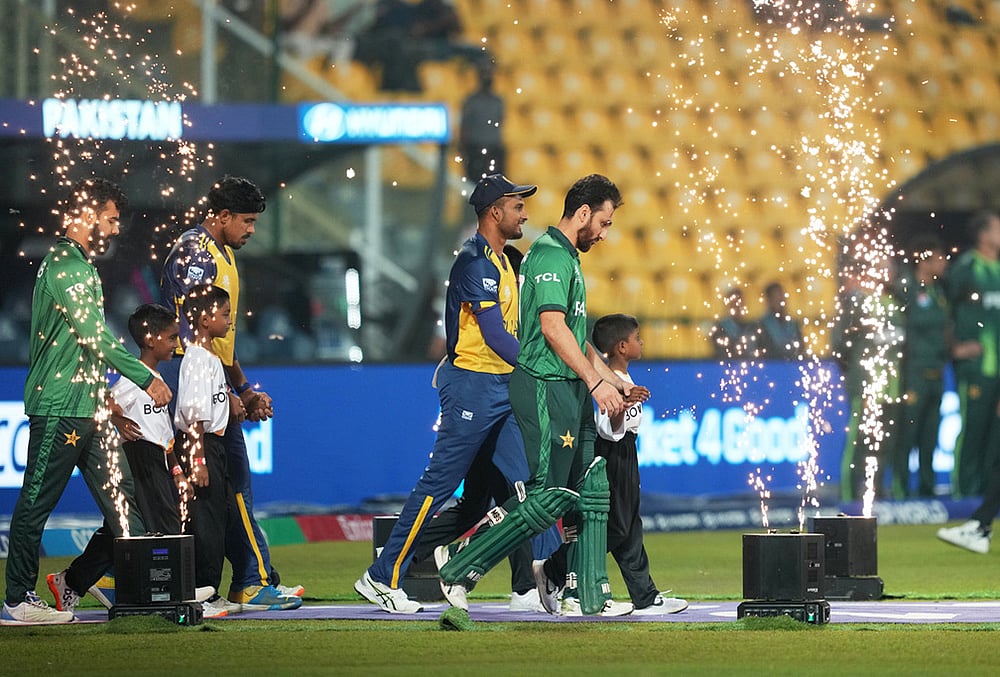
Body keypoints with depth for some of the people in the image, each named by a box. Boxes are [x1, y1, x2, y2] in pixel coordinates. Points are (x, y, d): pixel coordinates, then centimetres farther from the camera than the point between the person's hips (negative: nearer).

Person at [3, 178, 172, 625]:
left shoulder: (83, 266, 20)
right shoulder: (63, 264, -12)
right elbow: (96, 336, -18)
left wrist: (105, 401, 21)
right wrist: (145, 377, -14)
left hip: (89, 408, 10)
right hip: (59, 408, -10)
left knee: (124, 506, 5)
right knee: (36, 504, -3)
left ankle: (71, 585, 13)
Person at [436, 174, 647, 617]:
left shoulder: (568, 258, 22)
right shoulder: (551, 255, -12)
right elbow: (552, 326, -23)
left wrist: (611, 379, 25)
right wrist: (595, 381, -25)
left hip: (570, 389, 11)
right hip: (545, 386, -11)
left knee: (592, 491, 7)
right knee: (549, 497, -12)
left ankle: (590, 594, 10)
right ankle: (459, 566, -4)